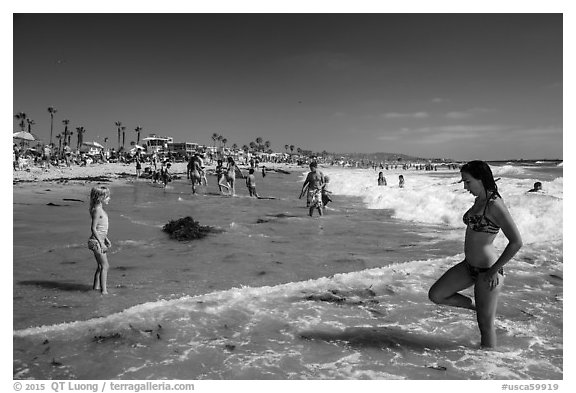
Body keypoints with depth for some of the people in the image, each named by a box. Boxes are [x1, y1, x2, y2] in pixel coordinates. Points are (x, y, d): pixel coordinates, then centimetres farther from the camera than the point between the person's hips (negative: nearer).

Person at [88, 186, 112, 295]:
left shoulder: (100, 209, 12)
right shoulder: (97, 210, -17)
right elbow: (93, 228, -20)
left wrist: (106, 239, 19)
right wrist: (101, 242, -20)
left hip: (101, 239, 10)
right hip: (96, 241, -10)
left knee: (101, 265, 18)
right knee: (105, 266, -8)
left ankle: (96, 286, 29)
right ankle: (104, 290, -6)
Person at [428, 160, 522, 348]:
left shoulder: (494, 205, -21)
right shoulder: (479, 200, 6)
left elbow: (516, 242, -24)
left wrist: (494, 270, -19)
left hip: (487, 270, -9)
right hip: (469, 266, 9)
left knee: (485, 323, 5)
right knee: (435, 295, 9)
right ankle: (478, 307, 24)